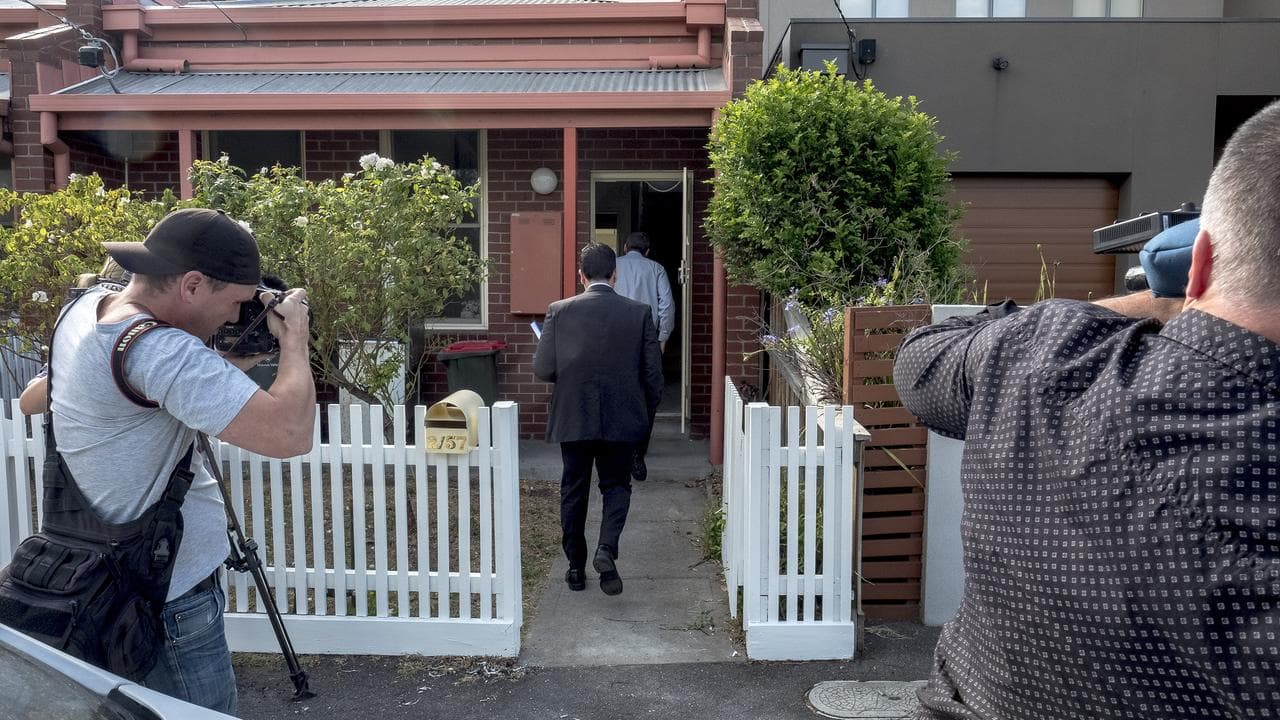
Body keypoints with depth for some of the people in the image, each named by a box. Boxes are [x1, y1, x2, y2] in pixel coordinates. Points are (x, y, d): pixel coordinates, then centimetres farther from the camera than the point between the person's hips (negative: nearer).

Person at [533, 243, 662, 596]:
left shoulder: (559, 311, -6)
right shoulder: (639, 313, -5)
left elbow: (542, 369, -6)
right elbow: (653, 373, -3)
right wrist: (645, 412, 13)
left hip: (572, 418, 0)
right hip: (620, 418, 0)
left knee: (573, 491, 15)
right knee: (616, 485, 17)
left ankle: (576, 567, 23)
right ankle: (606, 550, -5)